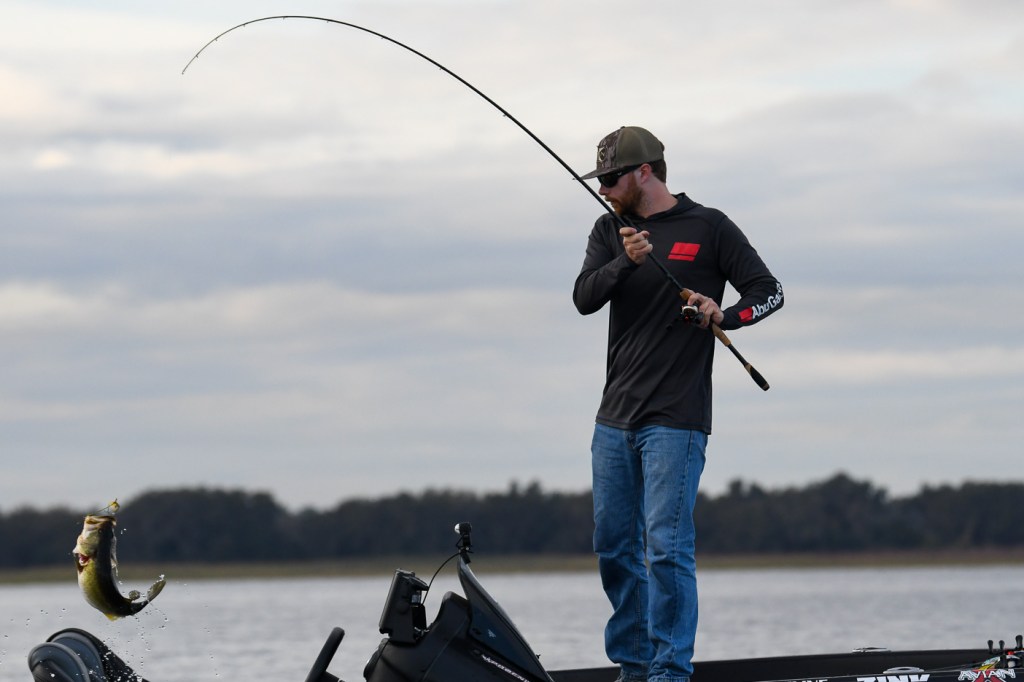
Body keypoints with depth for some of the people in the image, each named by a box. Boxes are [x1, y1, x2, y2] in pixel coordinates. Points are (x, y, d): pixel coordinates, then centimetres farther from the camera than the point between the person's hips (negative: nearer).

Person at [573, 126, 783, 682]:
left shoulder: (708, 228, 1)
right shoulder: (609, 230, 12)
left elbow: (768, 291, 0)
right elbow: (584, 298, -2)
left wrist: (725, 316, -19)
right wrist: (625, 261, -20)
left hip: (675, 421, -5)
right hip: (614, 419, 6)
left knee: (666, 545, -11)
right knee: (613, 547, 8)